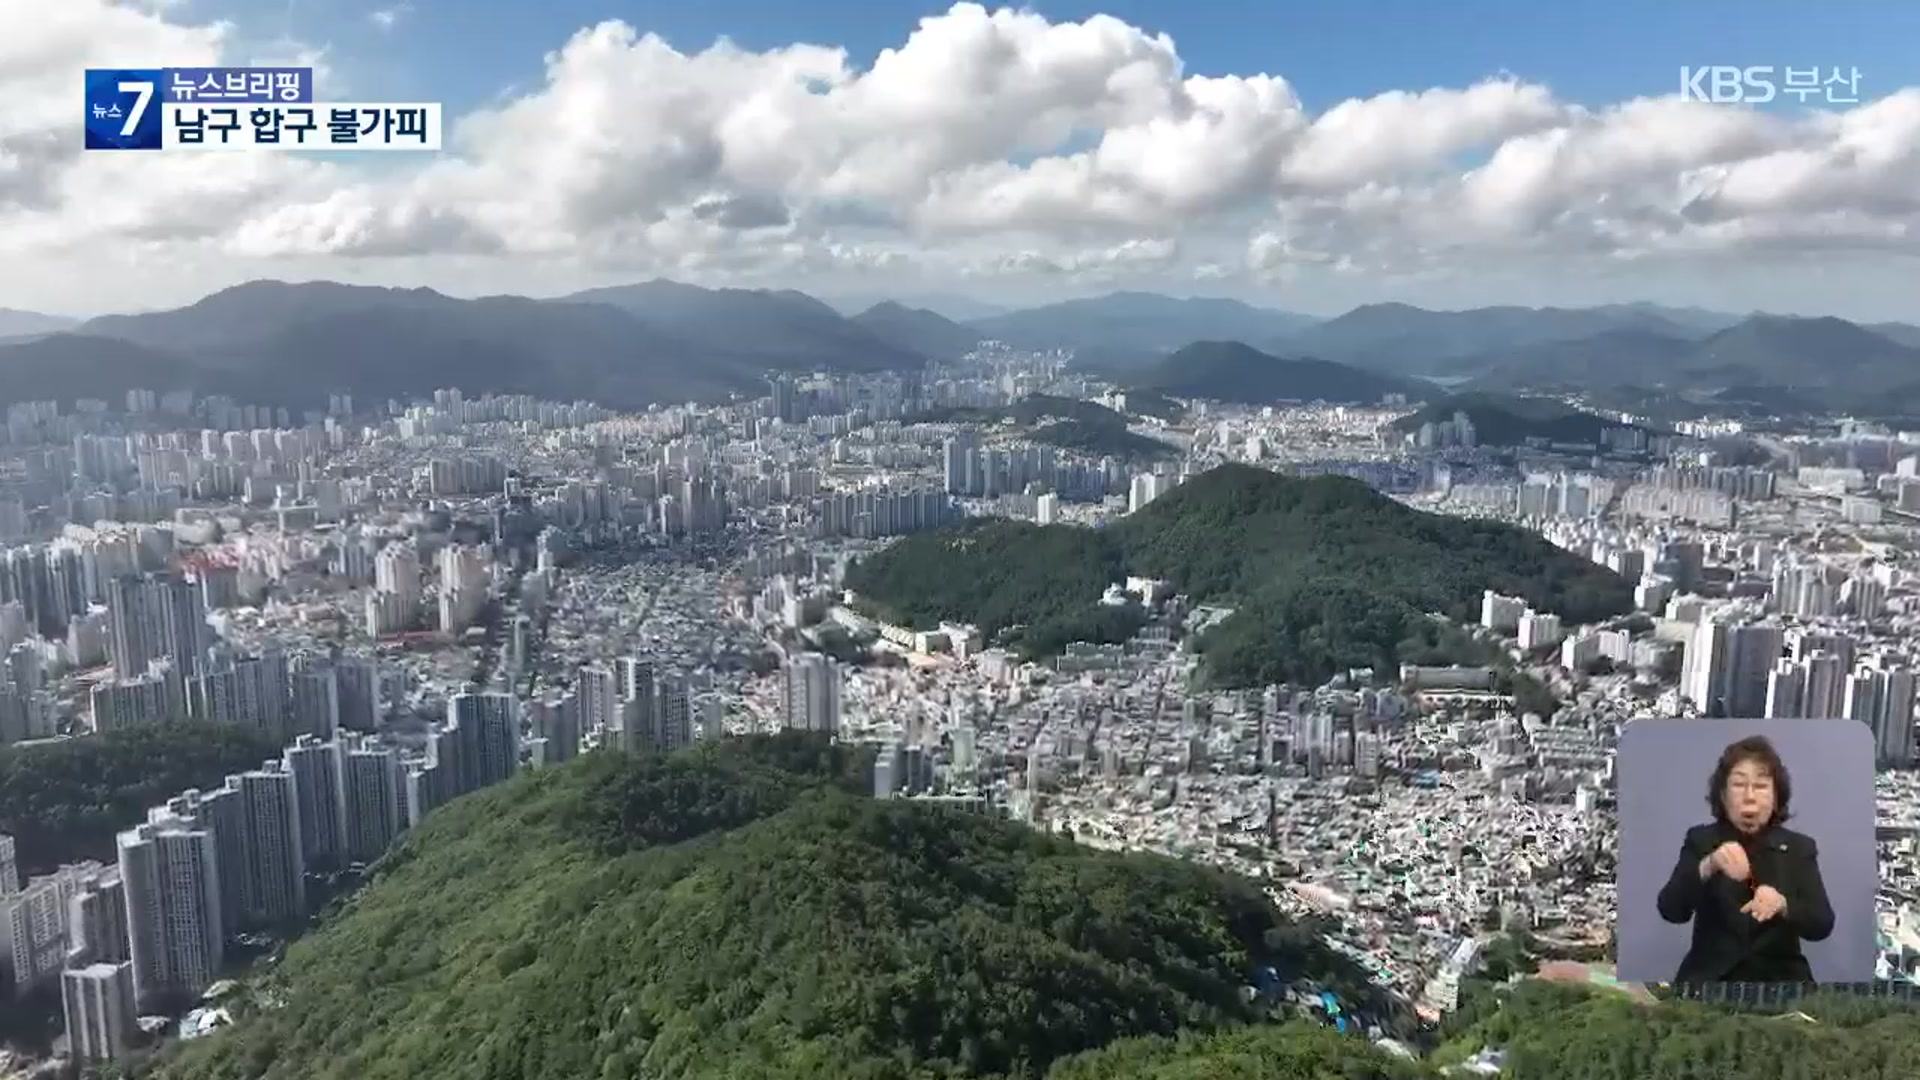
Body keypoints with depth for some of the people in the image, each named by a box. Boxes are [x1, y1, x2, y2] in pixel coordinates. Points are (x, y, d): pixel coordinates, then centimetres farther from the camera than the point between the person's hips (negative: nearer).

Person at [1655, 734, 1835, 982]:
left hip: (1779, 978, 2)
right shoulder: (1700, 840, 2)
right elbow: (1671, 911, -12)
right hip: (1711, 979, -1)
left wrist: (1783, 905, -27)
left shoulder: (1799, 847, 6)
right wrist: (1708, 866, -30)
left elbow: (1822, 925, -5)